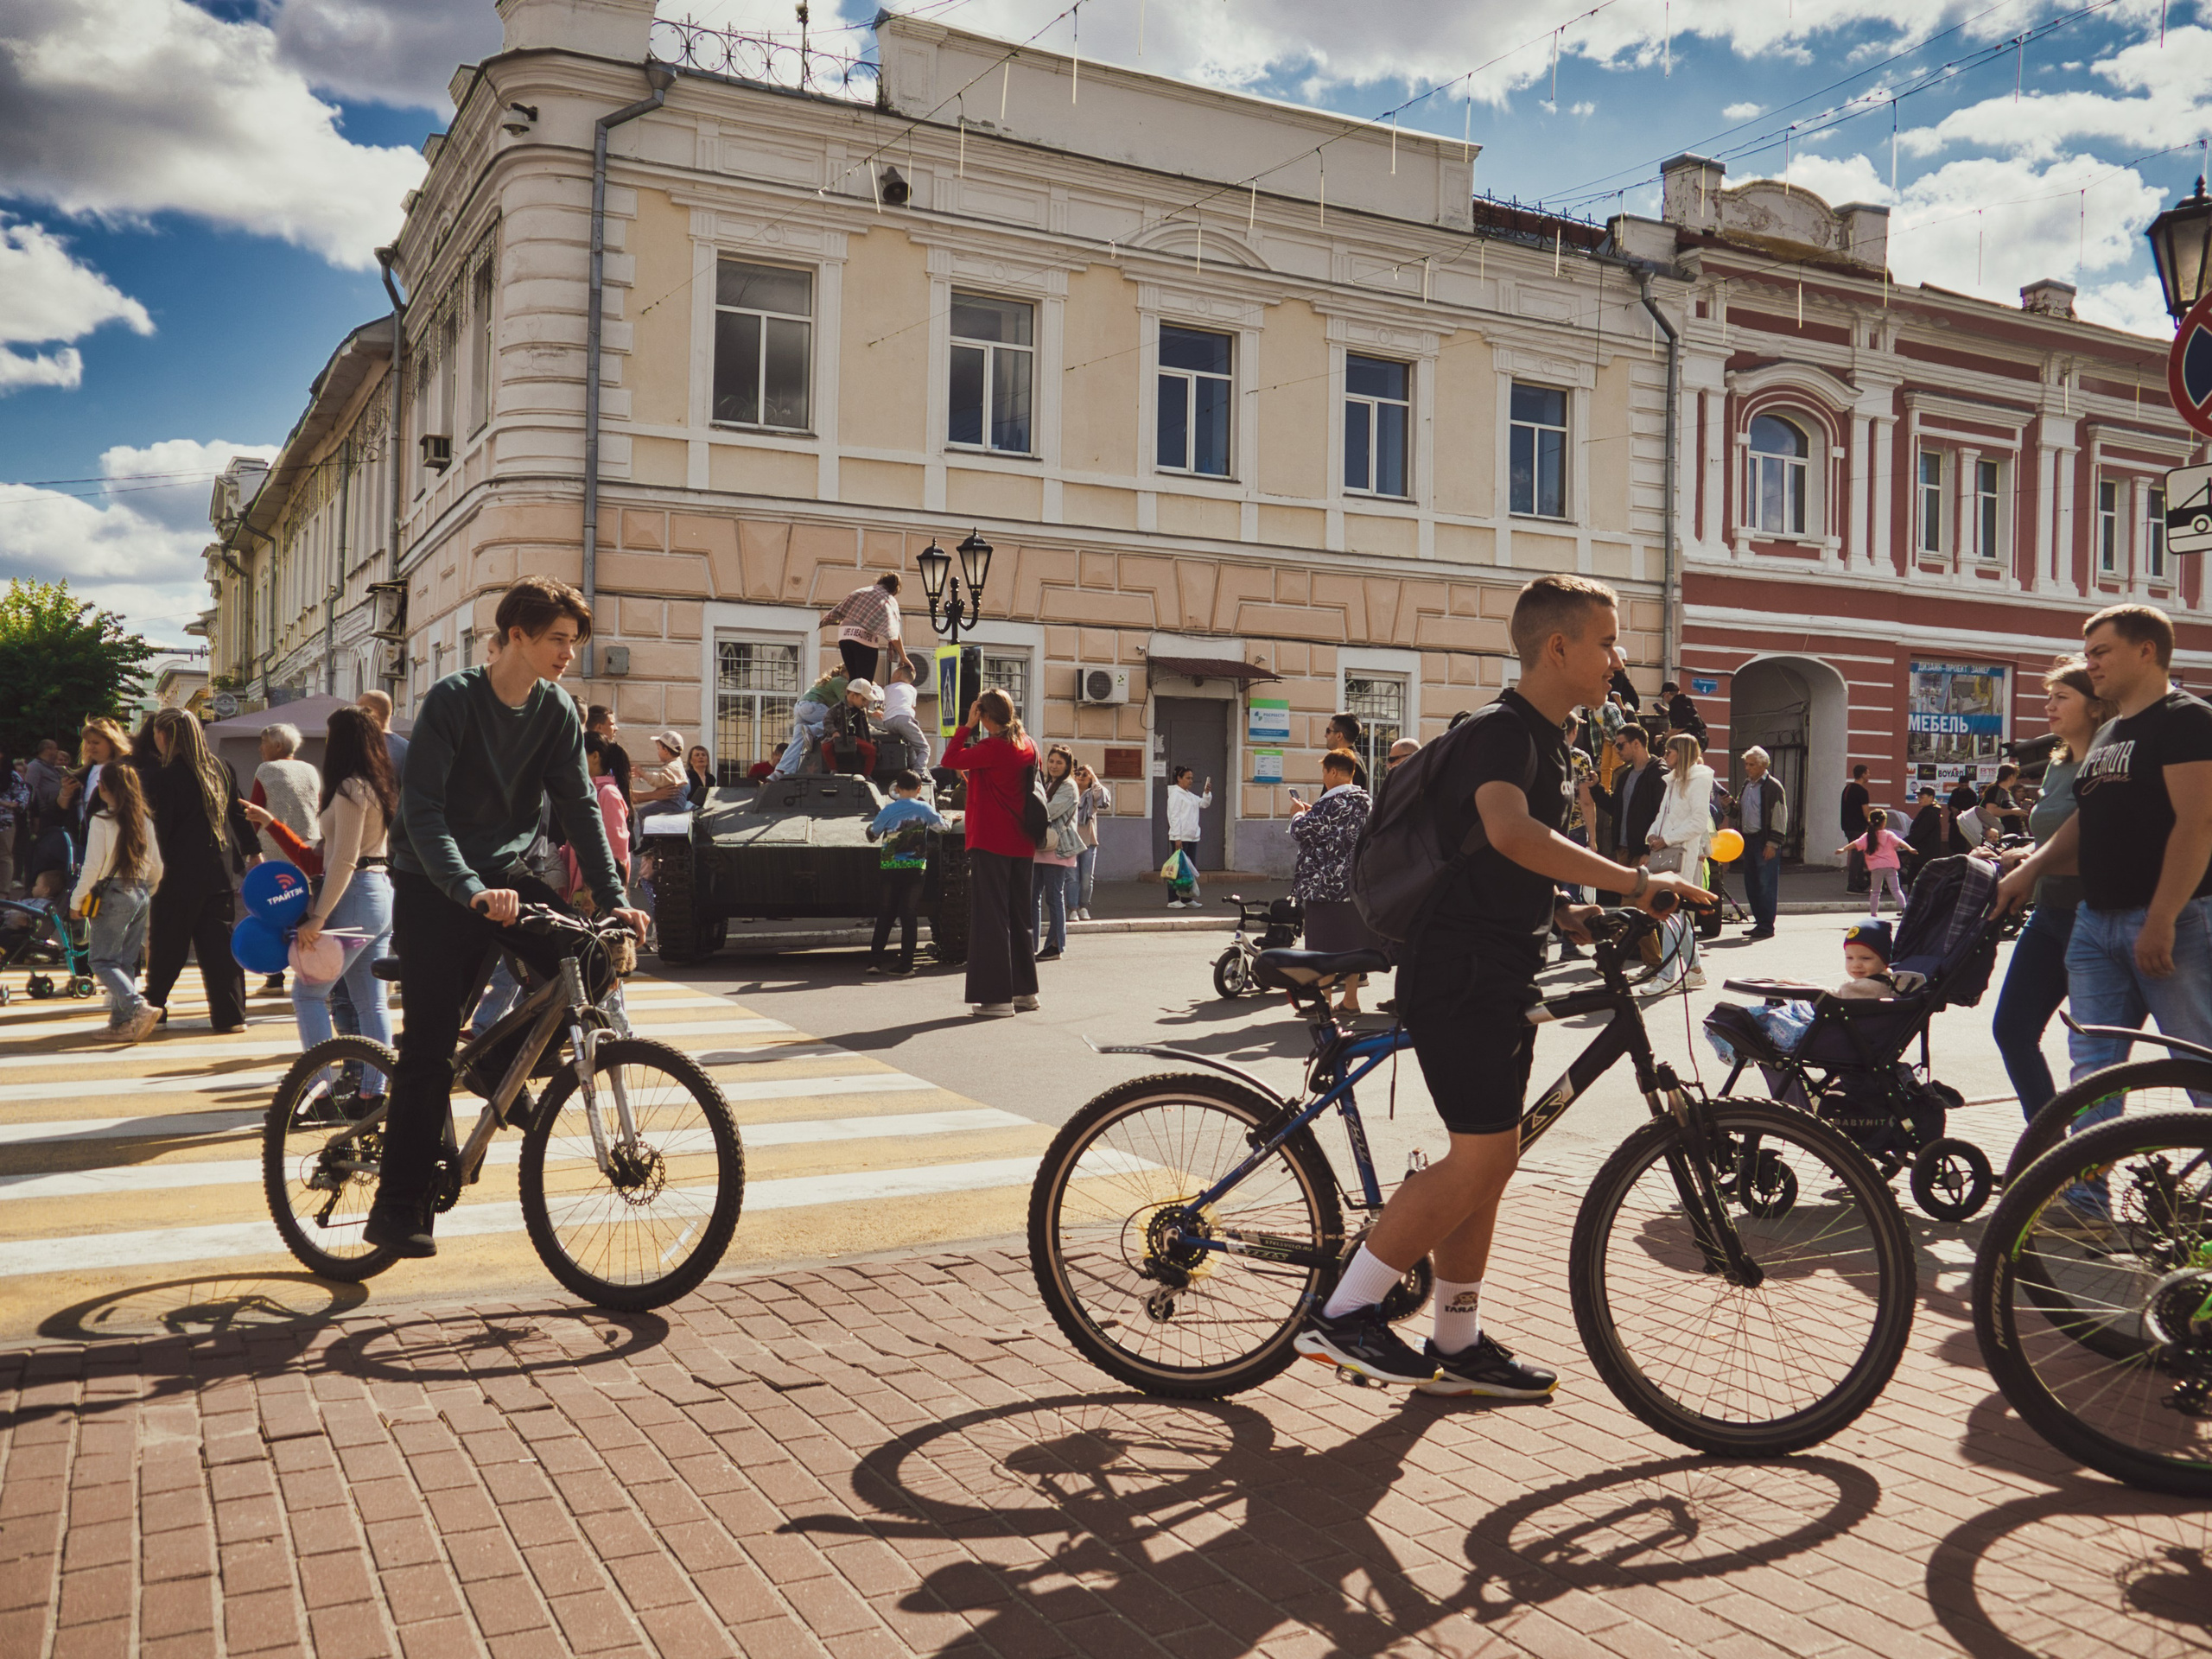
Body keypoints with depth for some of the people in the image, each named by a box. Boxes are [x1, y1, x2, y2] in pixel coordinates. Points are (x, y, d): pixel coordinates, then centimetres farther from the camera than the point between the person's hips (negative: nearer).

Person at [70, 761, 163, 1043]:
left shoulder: (101, 821, -11)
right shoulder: (145, 821, 6)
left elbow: (92, 866, -12)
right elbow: (156, 866, 11)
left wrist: (76, 902, -2)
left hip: (113, 895, -6)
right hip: (140, 895, 6)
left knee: (102, 961, -1)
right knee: (126, 962, 12)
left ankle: (138, 1007, -20)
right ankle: (121, 1022, 11)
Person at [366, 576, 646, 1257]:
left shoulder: (557, 710, 1)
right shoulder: (452, 699, -15)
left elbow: (579, 806, 0)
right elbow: (422, 810, -22)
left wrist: (613, 897, -11)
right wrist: (471, 891, -36)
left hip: (505, 876, 5)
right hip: (434, 888, -5)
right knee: (430, 1048, -8)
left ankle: (505, 1060, 9)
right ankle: (397, 1209, 3)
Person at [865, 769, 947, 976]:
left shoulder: (888, 811, -2)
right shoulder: (924, 808, -1)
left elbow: (872, 835, 7)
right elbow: (943, 826, 13)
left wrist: (873, 823, 27)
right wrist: (950, 822, 35)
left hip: (890, 868, 0)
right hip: (916, 869, 0)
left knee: (885, 915, 10)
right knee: (908, 916, 3)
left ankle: (874, 961, 7)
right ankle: (905, 965, 1)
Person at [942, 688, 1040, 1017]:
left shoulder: (993, 748, -16)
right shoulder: (1027, 745, 8)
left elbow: (951, 759, -13)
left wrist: (967, 726, -6)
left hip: (990, 842, -8)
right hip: (1022, 844, 8)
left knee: (991, 917, -4)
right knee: (1020, 916, 15)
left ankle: (997, 997, -5)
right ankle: (1025, 991, 22)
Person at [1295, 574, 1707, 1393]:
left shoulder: (1544, 742, 18)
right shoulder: (1498, 730, -14)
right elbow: (1511, 834, -35)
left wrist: (1575, 916, 9)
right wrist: (1633, 881, -35)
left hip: (1500, 976, 10)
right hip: (1459, 975, -10)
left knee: (1490, 1160, 12)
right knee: (1481, 1157, -11)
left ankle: (1459, 1345, 22)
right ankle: (1343, 1311, -2)